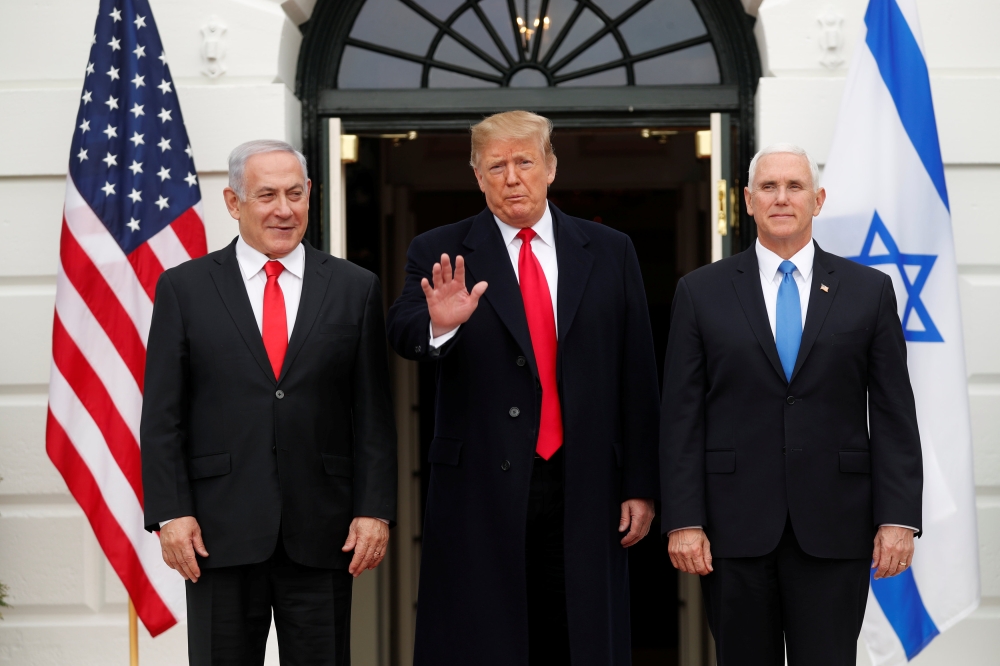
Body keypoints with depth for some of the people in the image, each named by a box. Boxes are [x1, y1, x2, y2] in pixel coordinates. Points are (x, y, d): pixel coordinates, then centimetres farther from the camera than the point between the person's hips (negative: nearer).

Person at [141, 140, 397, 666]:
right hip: (220, 531, -1)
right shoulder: (183, 288, 5)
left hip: (322, 534, 1)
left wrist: (375, 509, -3)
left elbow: (374, 415, 5)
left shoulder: (354, 288, 7)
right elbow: (162, 417, 2)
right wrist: (170, 513, -7)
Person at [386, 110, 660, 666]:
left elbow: (637, 375, 6)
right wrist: (439, 326, -37)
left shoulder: (609, 253, 7)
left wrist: (640, 486, 3)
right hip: (482, 491, -1)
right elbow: (403, 334, -14)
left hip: (584, 492, 2)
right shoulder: (440, 254, 3)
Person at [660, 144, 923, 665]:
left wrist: (899, 517, -4)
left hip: (834, 529, 0)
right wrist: (682, 521, -6)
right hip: (734, 527, 0)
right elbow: (681, 417, 2)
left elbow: (893, 413, 4)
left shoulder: (869, 290, 7)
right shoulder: (701, 292, 6)